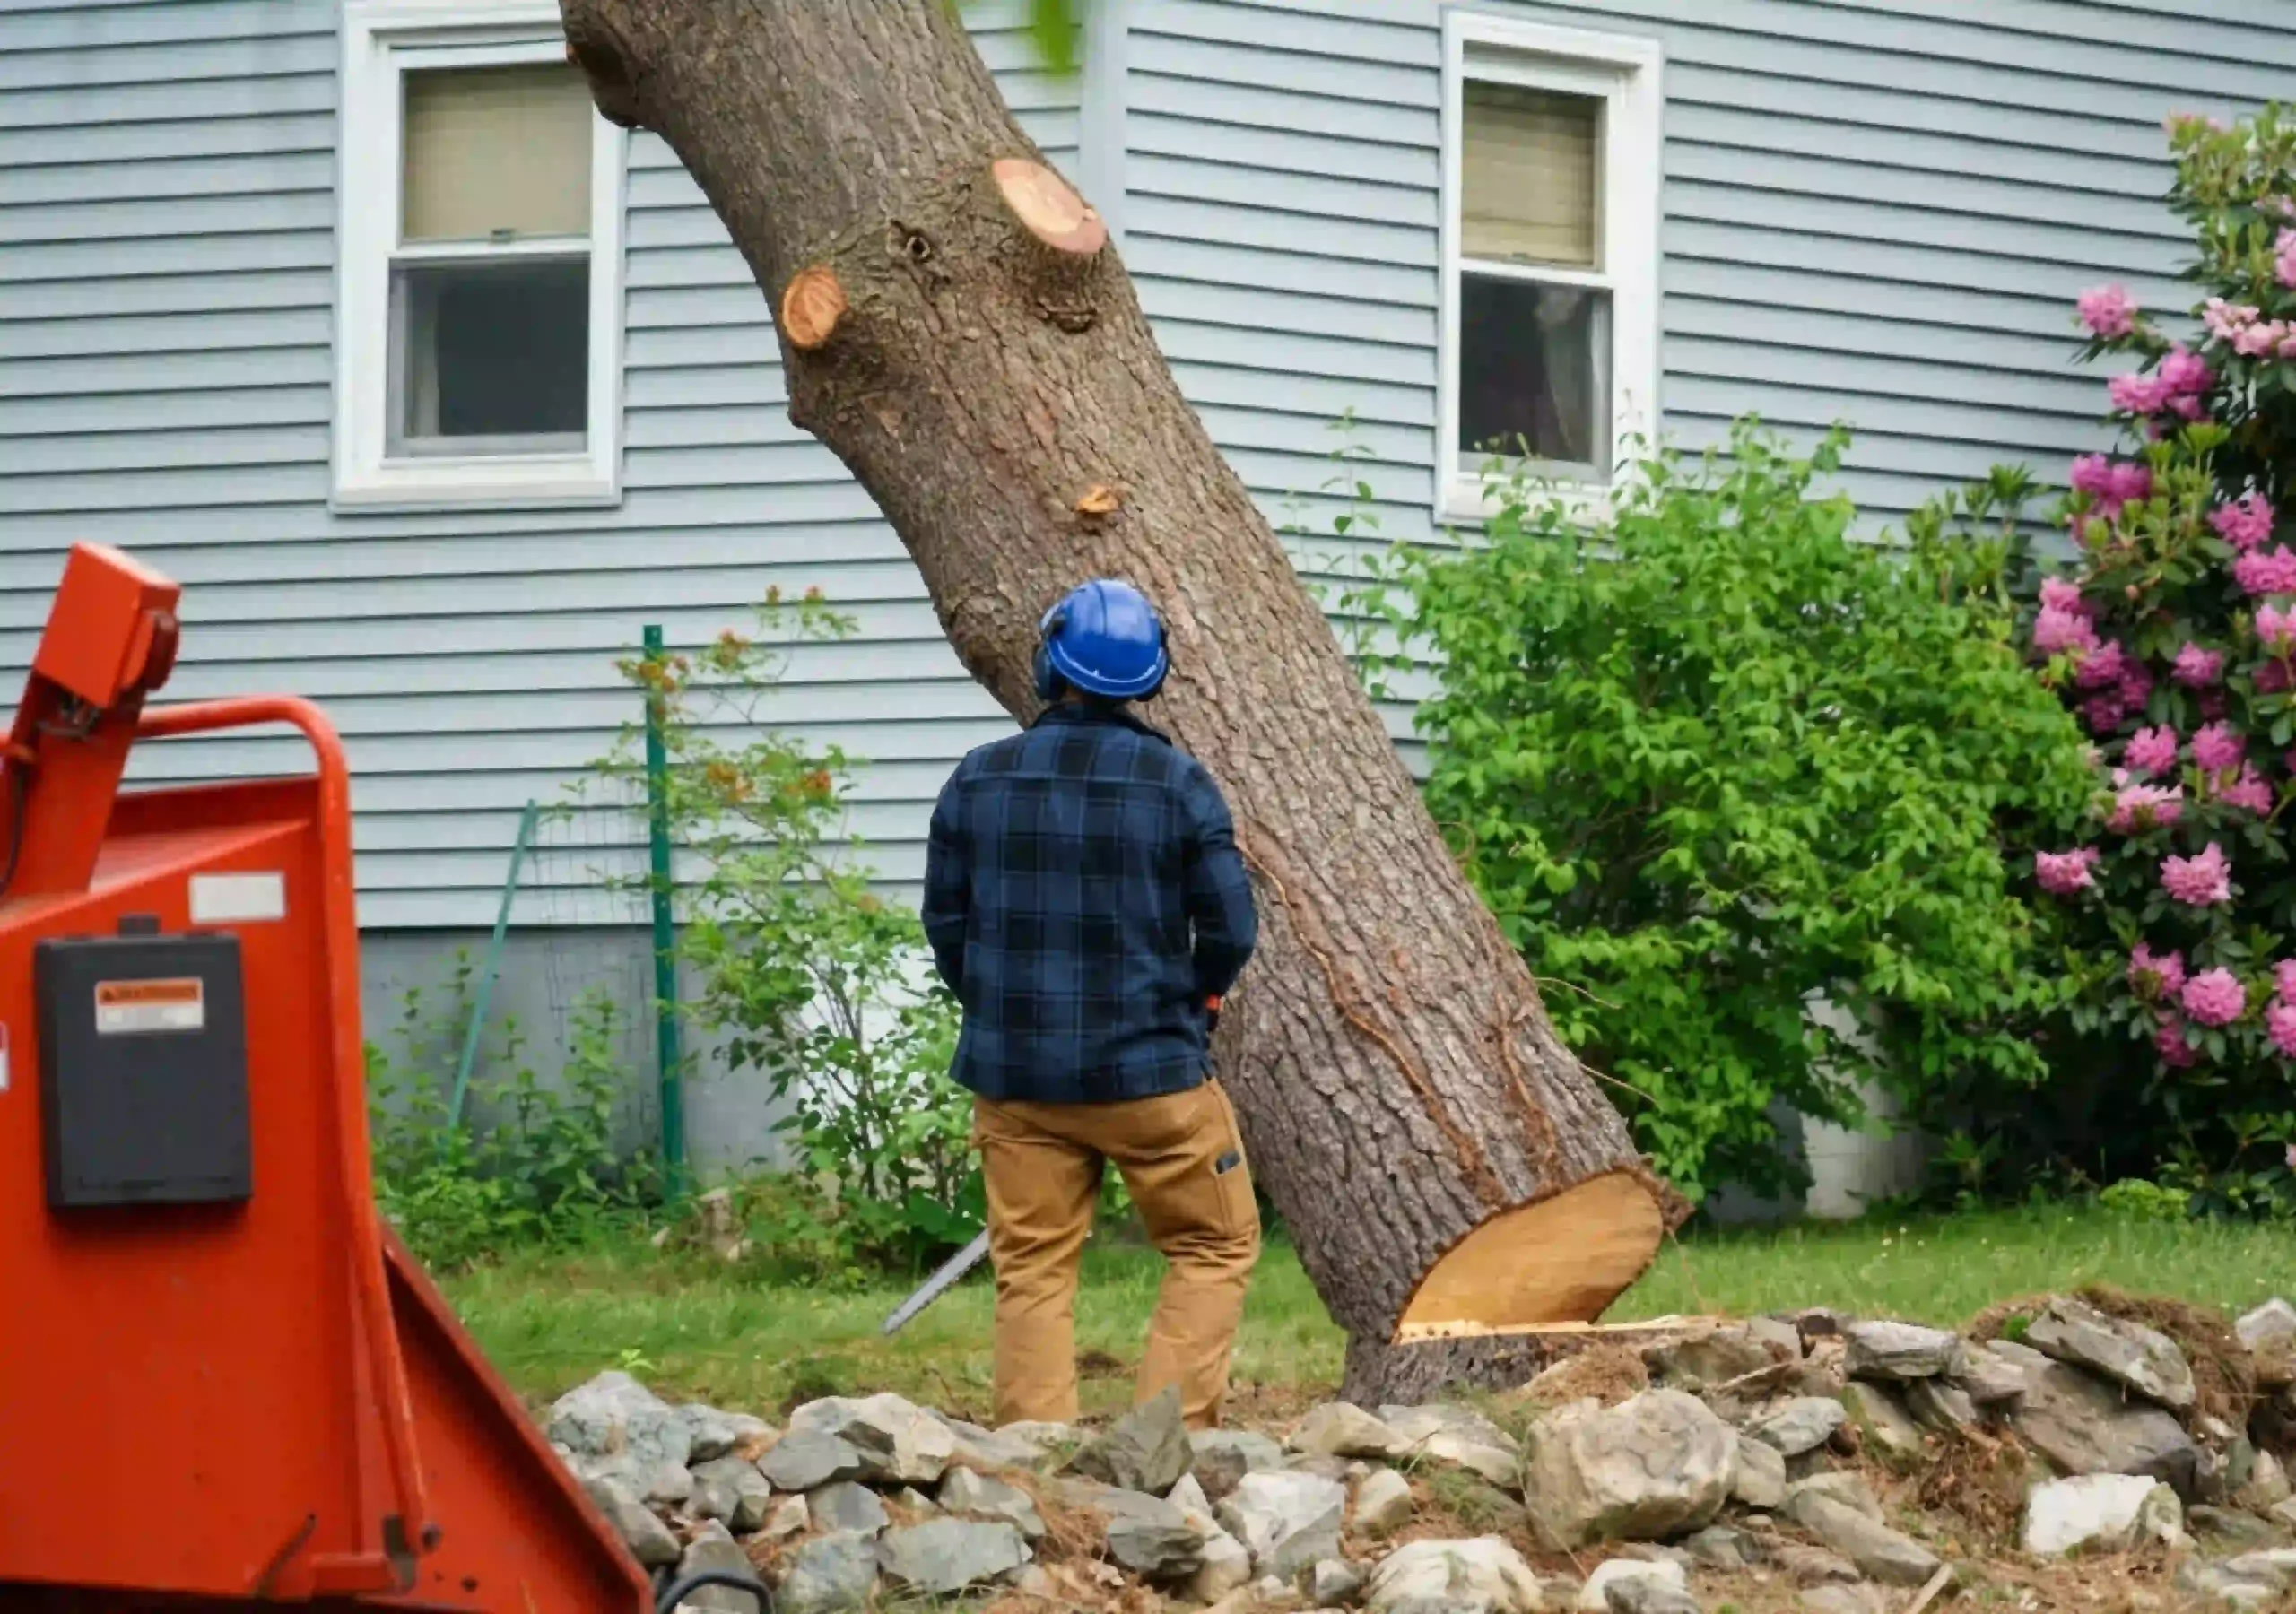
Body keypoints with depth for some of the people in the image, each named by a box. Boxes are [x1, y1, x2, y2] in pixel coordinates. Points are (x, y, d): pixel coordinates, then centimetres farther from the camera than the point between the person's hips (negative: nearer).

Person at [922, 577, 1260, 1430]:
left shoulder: (978, 781, -1)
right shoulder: (1177, 783, -9)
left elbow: (945, 924, 6)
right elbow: (1231, 928, -5)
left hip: (1014, 1074, 3)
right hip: (1149, 1072, -3)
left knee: (1032, 1272, 8)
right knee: (1214, 1249, 11)